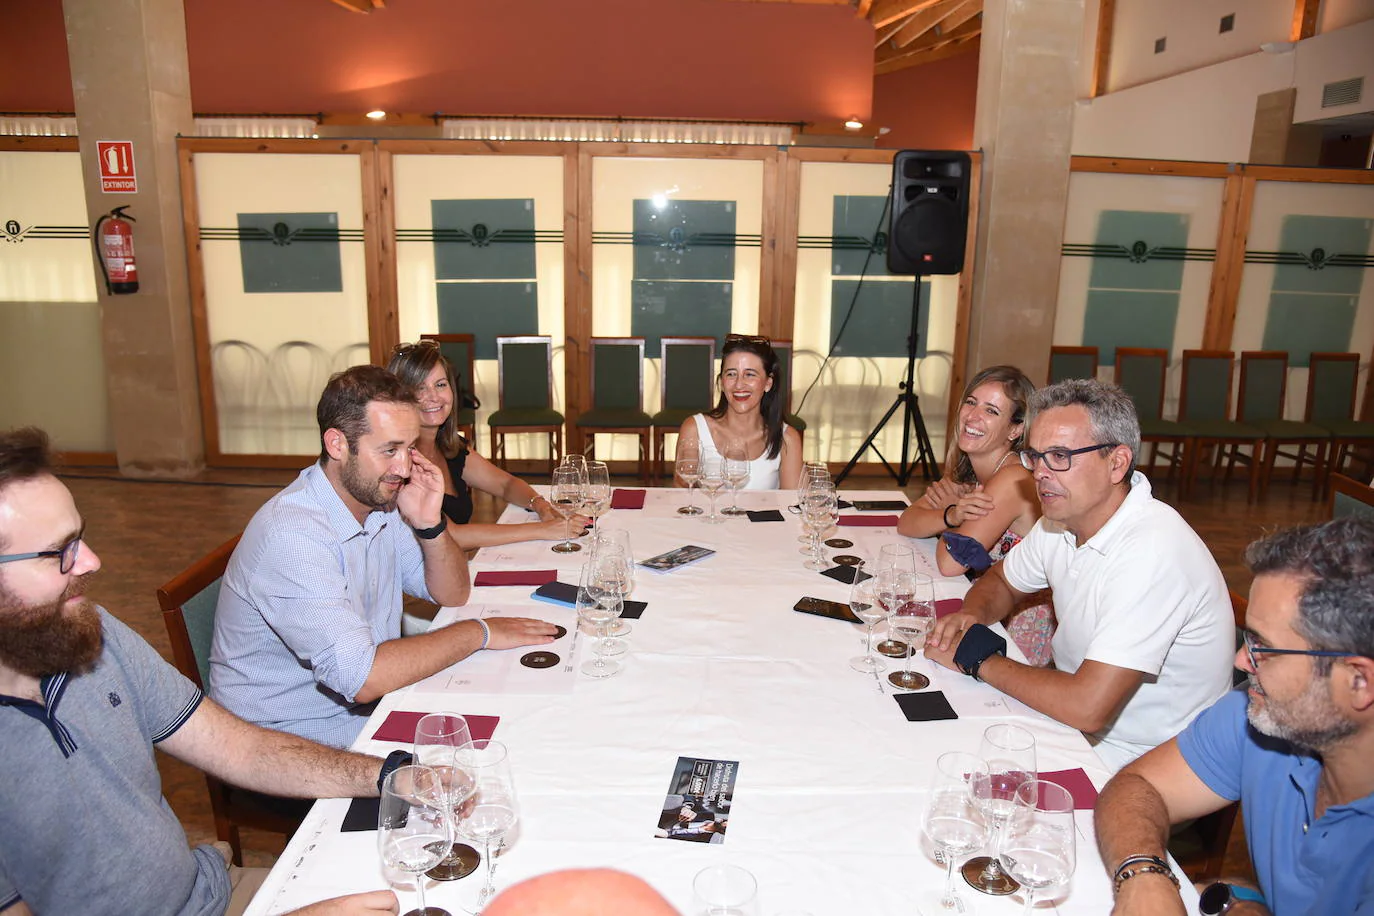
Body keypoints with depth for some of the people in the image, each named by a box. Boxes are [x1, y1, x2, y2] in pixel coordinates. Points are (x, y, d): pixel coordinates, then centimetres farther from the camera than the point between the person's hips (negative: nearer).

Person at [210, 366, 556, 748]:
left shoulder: (380, 497, -1)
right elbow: (360, 677, -33)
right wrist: (478, 632, -23)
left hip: (368, 709, 8)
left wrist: (431, 525, -14)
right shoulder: (290, 534, -27)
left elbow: (451, 594, 6)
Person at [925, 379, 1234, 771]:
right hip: (1075, 711, 7)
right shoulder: (1061, 518, -3)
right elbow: (1001, 581, 17)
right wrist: (972, 615, -7)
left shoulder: (1152, 551, -30)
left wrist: (979, 659, -20)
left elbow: (1088, 708, -33)